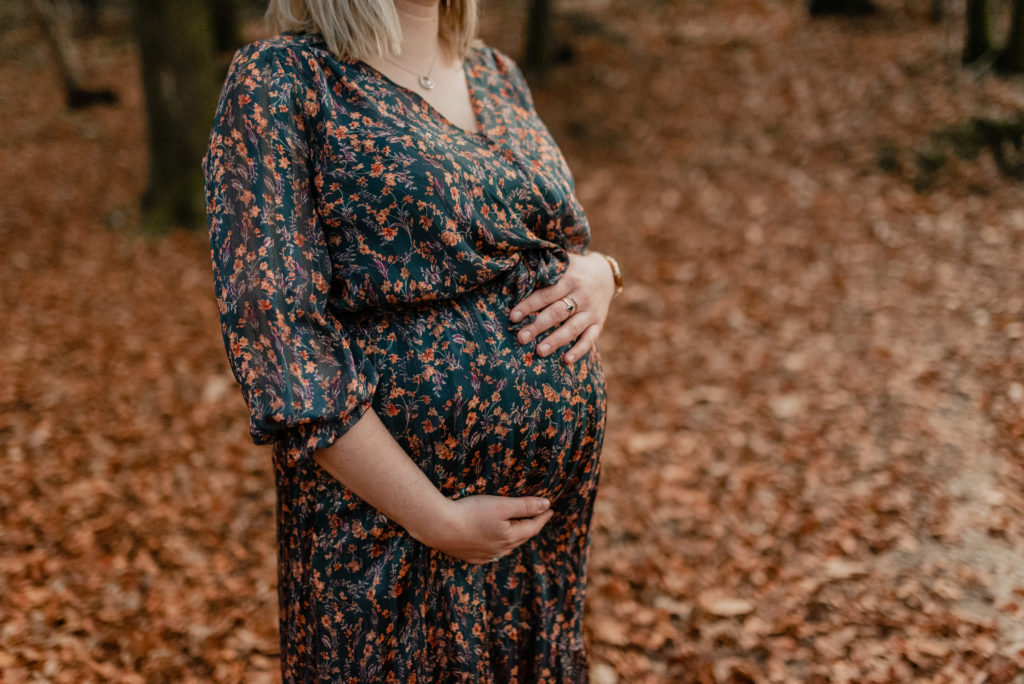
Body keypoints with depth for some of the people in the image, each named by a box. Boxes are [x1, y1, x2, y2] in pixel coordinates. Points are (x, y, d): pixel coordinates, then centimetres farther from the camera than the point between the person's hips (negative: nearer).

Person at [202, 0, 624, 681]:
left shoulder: (496, 74, 8)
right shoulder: (280, 82, -12)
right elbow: (277, 336, -18)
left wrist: (599, 272, -6)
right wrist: (439, 522, -19)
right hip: (390, 521, -6)